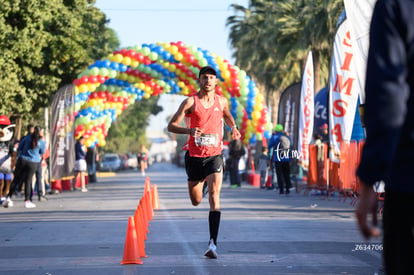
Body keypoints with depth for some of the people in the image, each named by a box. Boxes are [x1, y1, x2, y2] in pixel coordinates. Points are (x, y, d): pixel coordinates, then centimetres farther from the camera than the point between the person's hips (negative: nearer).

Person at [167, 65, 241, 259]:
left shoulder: (221, 101, 6)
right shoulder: (190, 102, -5)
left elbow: (227, 116, 30)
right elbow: (171, 126, -7)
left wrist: (233, 128, 9)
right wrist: (189, 131, -26)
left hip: (214, 156, 0)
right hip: (194, 156, 0)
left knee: (214, 194, -20)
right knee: (196, 202, 11)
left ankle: (212, 243, -25)